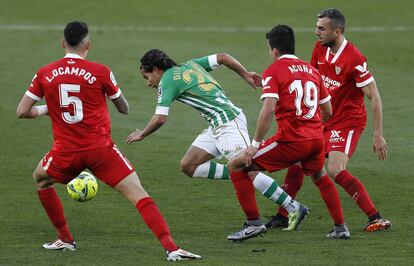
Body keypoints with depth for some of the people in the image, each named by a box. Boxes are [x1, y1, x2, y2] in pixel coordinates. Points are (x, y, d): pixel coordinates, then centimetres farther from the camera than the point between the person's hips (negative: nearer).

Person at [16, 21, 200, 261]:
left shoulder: (44, 74, 2)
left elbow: (23, 112, 5)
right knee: (138, 194, -4)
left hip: (66, 151, 2)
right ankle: (171, 248, -19)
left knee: (41, 179, 33)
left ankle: (65, 239, 31)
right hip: (101, 149, -2)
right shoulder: (100, 72, -4)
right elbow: (124, 109, 8)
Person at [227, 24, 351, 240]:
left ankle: (253, 223, -1)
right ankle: (340, 228, 34)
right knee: (320, 177, 36)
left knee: (236, 166, 4)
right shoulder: (312, 70, 16)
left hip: (290, 139, -6)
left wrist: (255, 144, -11)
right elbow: (327, 111, 22)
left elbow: (268, 110, -16)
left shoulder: (273, 71, -2)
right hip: (316, 138, 6)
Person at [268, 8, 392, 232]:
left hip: (348, 121, -8)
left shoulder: (354, 60, -22)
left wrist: (378, 135, -20)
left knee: (335, 171, -23)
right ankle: (283, 216, 20)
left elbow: (374, 97, -19)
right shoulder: (320, 48, 1)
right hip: (323, 119, 8)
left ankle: (376, 218, -19)